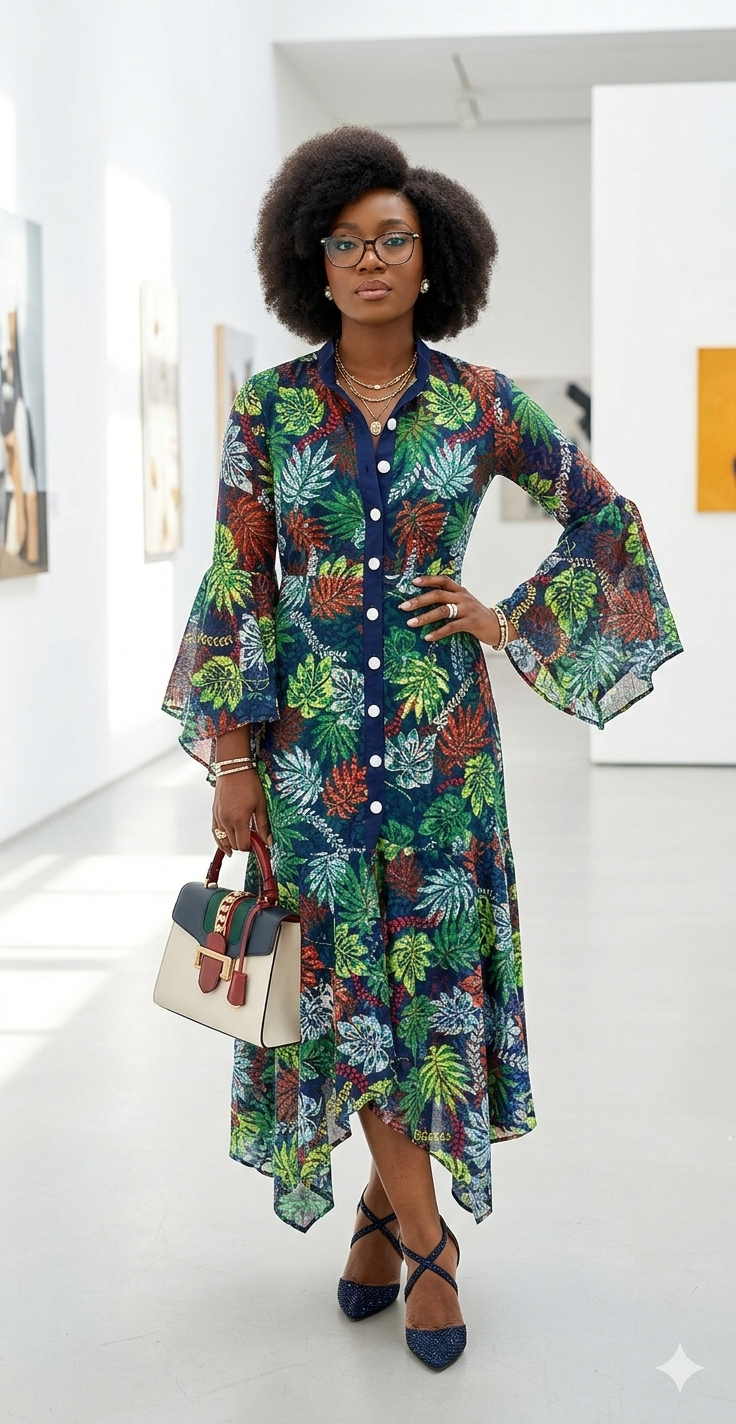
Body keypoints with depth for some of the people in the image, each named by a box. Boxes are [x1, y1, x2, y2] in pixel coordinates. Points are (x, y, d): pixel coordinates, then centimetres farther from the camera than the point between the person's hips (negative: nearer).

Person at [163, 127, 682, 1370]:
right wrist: (231, 760, -3)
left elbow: (606, 520, 11)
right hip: (312, 744, 0)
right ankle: (424, 1241, 18)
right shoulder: (267, 410, 0)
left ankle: (383, 1204, 25)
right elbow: (237, 590, 0)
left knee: (430, 975, 4)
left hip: (439, 740, 0)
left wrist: (515, 624, 2)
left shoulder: (481, 406, 0)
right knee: (347, 986, 3)